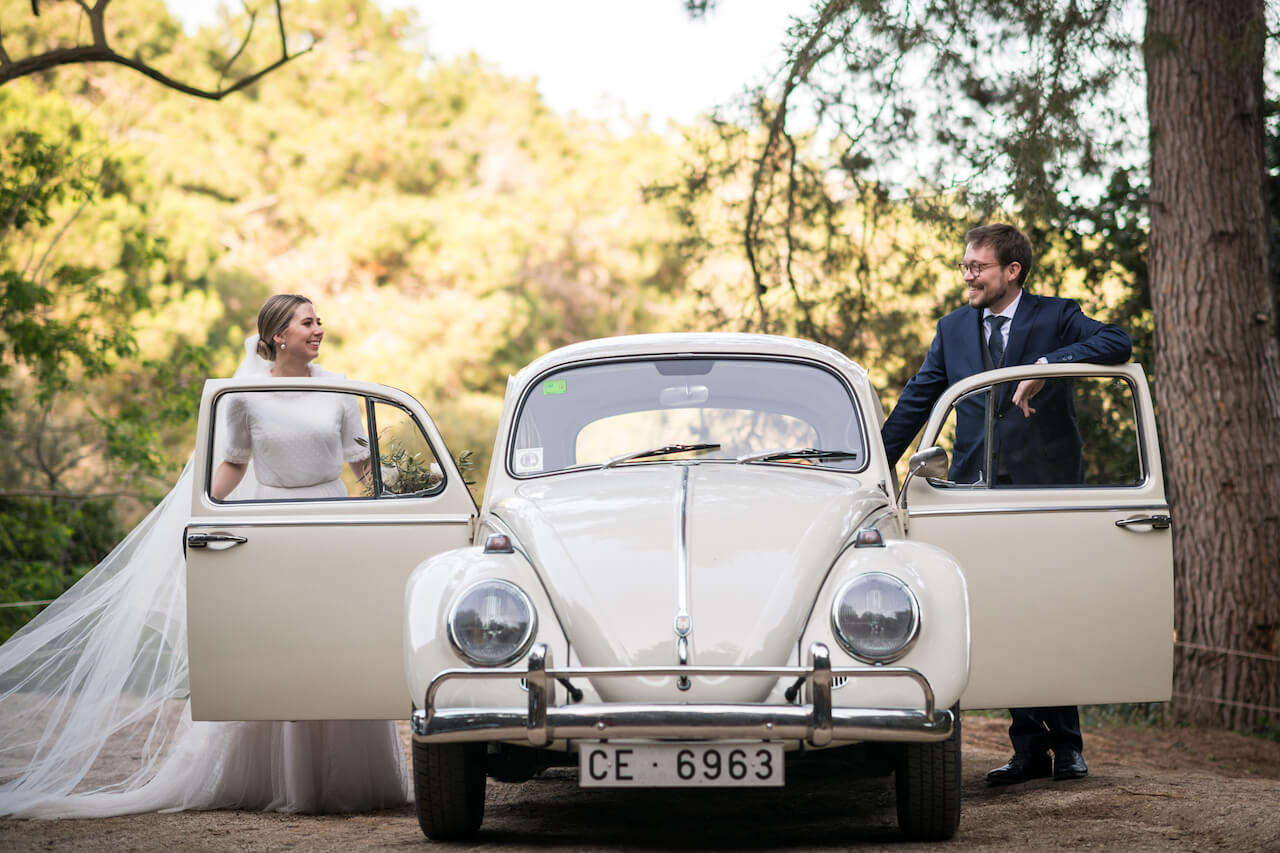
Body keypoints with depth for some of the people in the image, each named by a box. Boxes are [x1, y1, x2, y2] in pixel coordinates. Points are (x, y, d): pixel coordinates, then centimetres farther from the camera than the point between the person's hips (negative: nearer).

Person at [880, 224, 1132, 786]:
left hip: (1044, 488, -3)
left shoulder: (1055, 317, 0)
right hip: (979, 493, 3)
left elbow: (1116, 344, -17)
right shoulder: (954, 328, 13)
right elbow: (916, 402, 15)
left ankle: (1066, 745, 10)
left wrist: (1046, 366, -26)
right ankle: (1030, 746, 4)